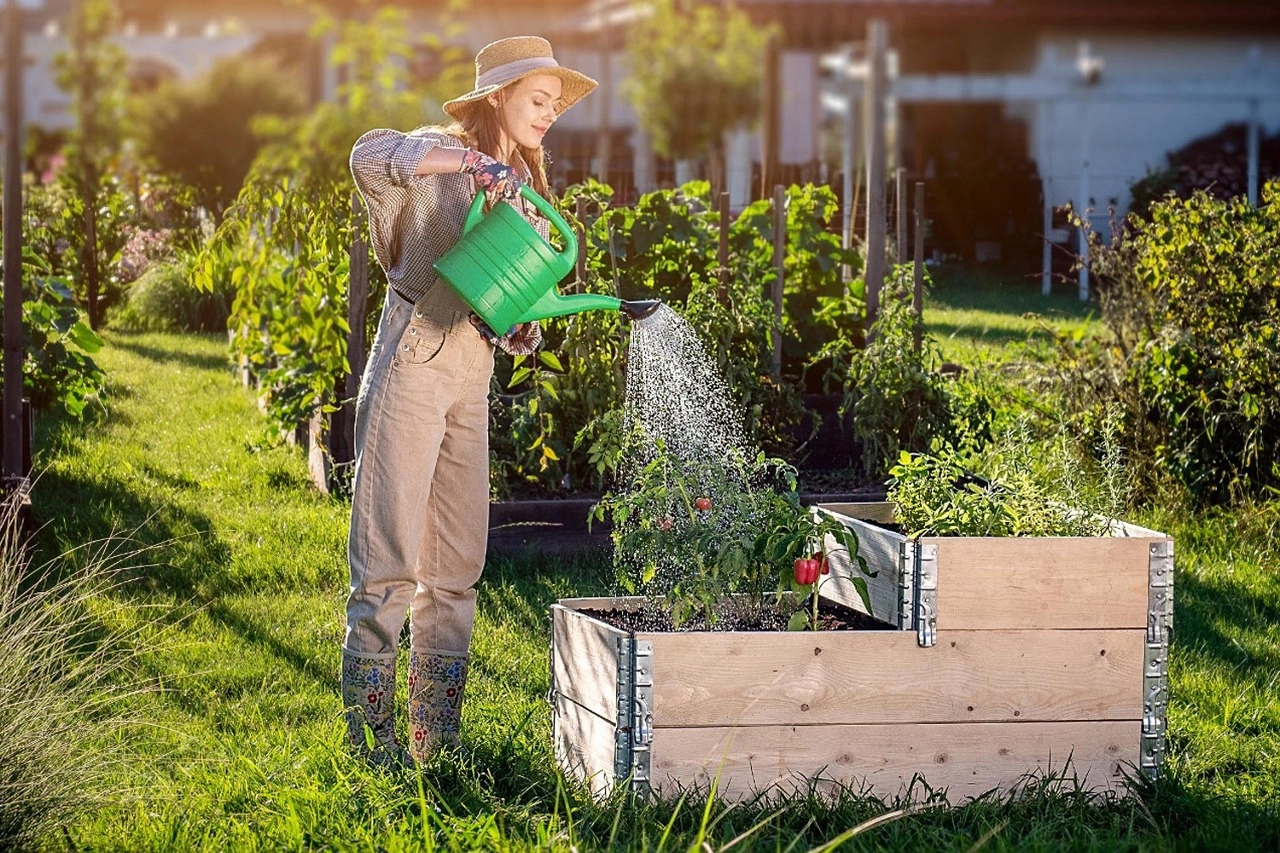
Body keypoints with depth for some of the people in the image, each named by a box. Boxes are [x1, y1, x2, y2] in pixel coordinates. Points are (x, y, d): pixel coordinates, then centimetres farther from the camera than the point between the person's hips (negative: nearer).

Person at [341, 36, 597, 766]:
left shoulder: (524, 190, 19)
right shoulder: (440, 156, -4)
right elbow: (370, 156, -26)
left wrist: (525, 330, 1)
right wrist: (470, 161, -35)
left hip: (472, 382, 7)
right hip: (411, 369, -7)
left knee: (458, 562, 8)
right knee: (391, 554, -8)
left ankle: (436, 735, 14)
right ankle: (372, 731, -4)